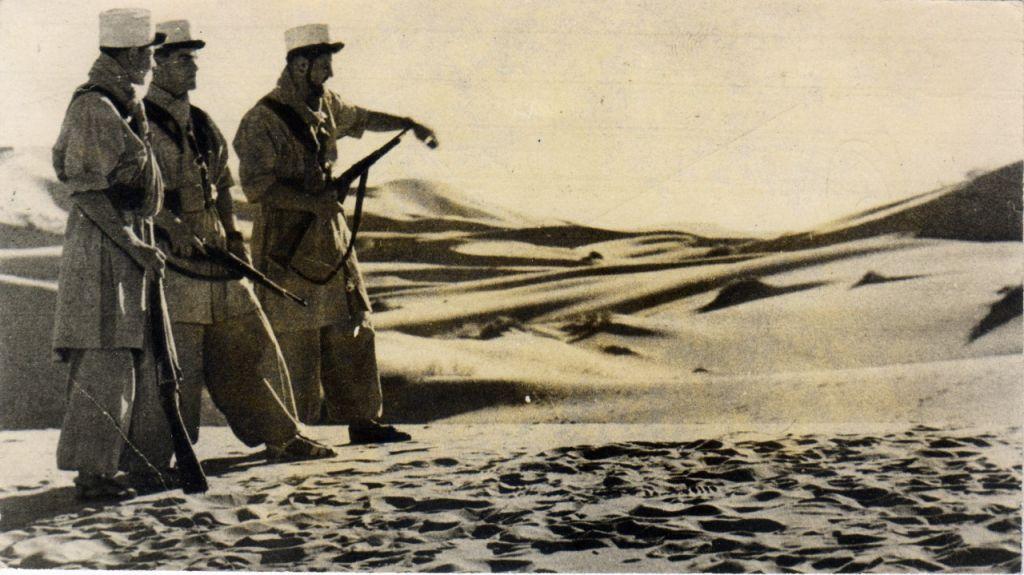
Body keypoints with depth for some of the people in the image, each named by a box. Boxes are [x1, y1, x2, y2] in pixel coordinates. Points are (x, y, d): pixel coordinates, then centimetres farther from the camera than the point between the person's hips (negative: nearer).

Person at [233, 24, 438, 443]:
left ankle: (362, 421, 20)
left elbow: (359, 118, 32)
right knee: (293, 344, -4)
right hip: (288, 249, -8)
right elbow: (256, 186, -22)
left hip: (331, 238, 8)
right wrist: (312, 202, -29)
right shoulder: (262, 121, -15)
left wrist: (409, 124, 34)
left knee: (352, 333, 11)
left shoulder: (325, 105, 11)